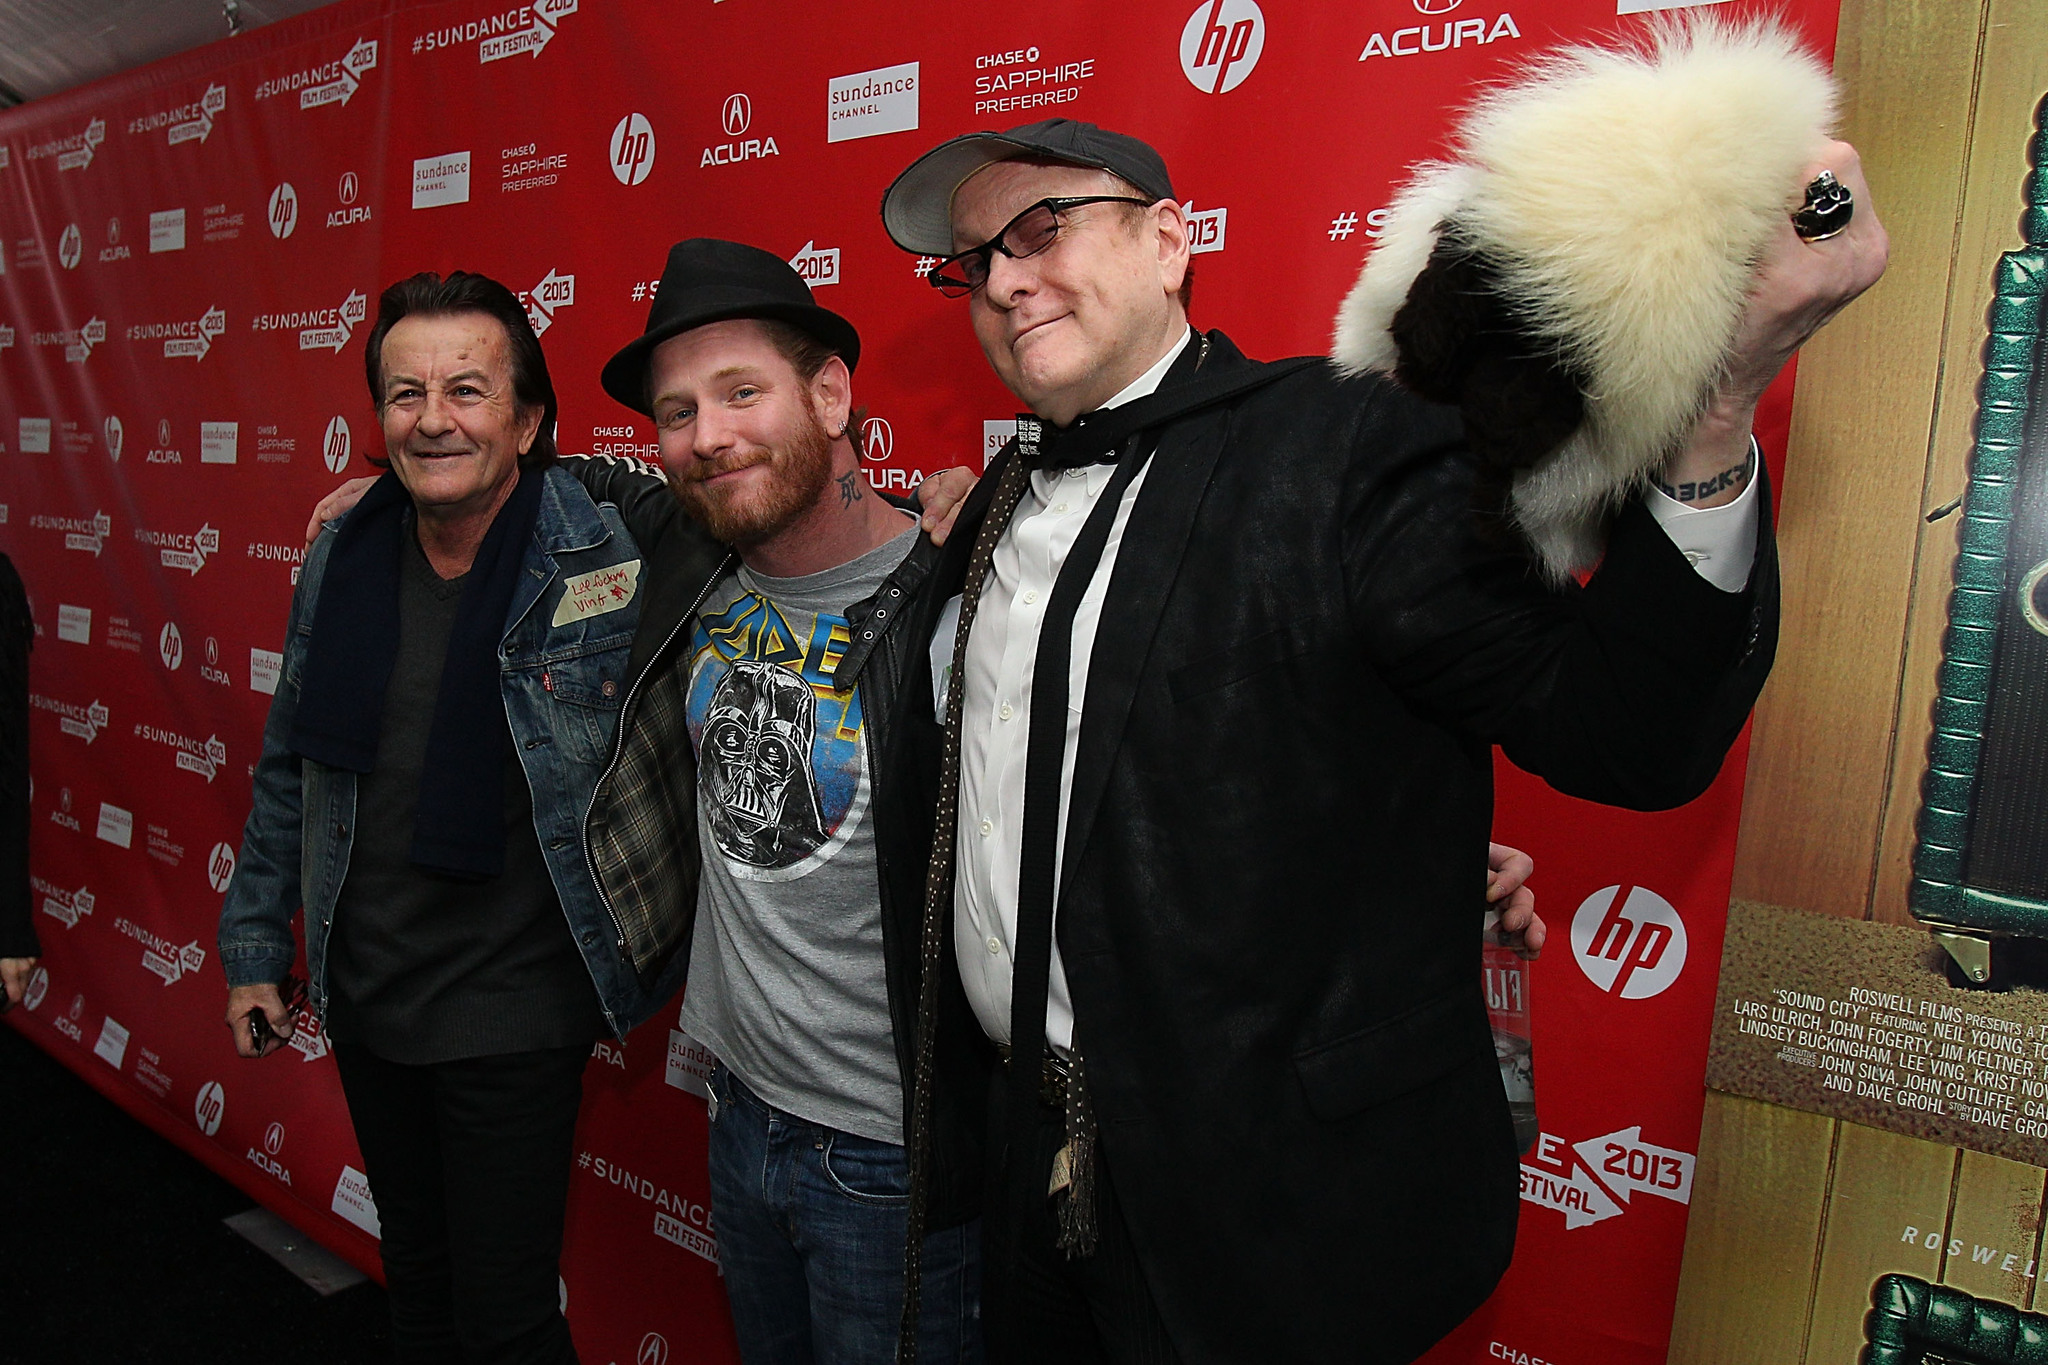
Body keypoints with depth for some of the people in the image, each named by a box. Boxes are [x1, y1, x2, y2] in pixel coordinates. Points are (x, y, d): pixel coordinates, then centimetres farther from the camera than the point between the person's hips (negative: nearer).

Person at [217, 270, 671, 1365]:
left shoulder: (617, 559, -17)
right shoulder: (337, 565, 0)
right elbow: (287, 772, 10)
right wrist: (255, 950, 14)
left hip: (514, 1015, -5)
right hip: (363, 998, 5)